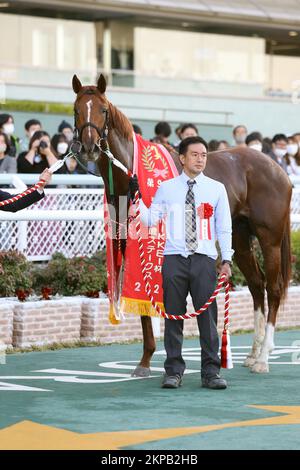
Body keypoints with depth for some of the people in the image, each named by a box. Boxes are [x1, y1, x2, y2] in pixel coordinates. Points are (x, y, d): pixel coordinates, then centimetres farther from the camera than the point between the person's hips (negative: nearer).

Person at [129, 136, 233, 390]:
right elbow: (151, 220, 3)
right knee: (173, 315, 4)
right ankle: (174, 371, 12)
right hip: (174, 258, 0)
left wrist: (227, 259, 0)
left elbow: (224, 227, 8)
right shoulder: (166, 188, 7)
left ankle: (211, 372, 6)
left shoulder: (217, 189, 7)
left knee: (207, 314, -1)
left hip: (204, 260, 0)